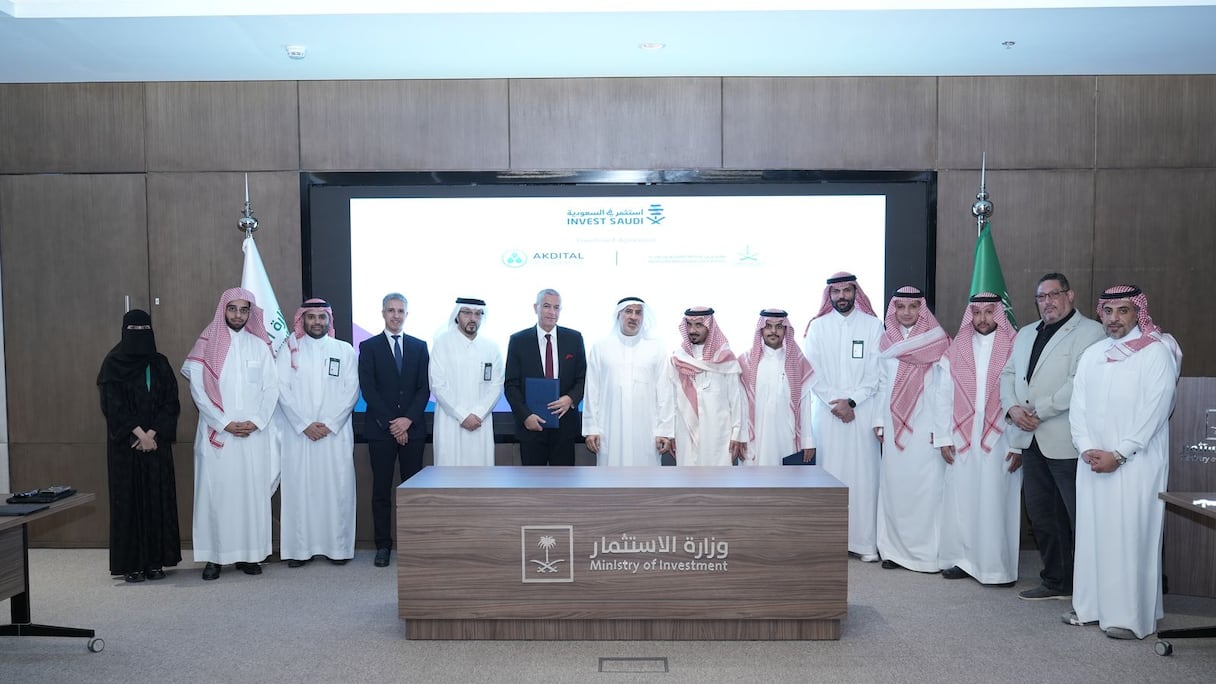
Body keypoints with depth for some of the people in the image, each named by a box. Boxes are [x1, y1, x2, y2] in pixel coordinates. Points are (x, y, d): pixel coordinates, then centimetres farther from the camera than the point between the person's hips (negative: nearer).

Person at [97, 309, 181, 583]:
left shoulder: (160, 364, 8)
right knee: (128, 499, 0)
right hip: (125, 445, -2)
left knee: (158, 499, 3)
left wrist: (152, 434, -10)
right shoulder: (113, 364, 0)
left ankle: (156, 561, 9)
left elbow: (171, 402, 2)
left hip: (157, 443, 3)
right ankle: (131, 563, 6)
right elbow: (113, 404, -8)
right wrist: (139, 434, -15)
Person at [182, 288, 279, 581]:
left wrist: (256, 422, -9)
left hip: (254, 434, 2)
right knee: (215, 492, 0)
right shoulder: (207, 345, 2)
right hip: (216, 433, -1)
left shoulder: (260, 346, 8)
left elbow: (271, 388, 4)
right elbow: (197, 389, -4)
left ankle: (248, 554, 11)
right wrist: (225, 423, -11)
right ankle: (215, 556, 8)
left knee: (252, 492, 3)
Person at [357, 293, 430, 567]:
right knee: (381, 490, 3)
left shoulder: (419, 346, 10)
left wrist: (408, 419, -9)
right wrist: (390, 423, -10)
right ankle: (383, 545, 10)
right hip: (380, 429, -1)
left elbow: (424, 388, 4)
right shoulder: (369, 347, 4)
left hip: (412, 428, 1)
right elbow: (368, 389, -3)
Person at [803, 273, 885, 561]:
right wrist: (834, 404, -8)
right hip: (826, 410, 1)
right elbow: (814, 372, 3)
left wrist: (851, 401, -10)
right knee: (829, 474, 0)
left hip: (862, 410, -1)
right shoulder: (818, 326, 9)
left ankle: (866, 542, 5)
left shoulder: (872, 324, 5)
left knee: (863, 473, -1)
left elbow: (875, 372, -1)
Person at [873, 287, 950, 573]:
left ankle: (928, 551, 2)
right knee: (894, 485, 5)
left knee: (926, 487, -6)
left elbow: (944, 386, -6)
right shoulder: (887, 342, 12)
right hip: (894, 426, 4)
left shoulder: (937, 341, -1)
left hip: (925, 428, -4)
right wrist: (879, 421, 8)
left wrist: (940, 426, -12)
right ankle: (895, 549, 12)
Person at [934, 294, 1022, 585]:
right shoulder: (955, 350, 8)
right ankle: (961, 559, 17)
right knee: (960, 500, 6)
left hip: (1001, 440, -3)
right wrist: (944, 438, 3)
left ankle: (999, 567, 10)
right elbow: (945, 397, 8)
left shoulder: (1014, 349, -1)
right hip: (962, 441, 3)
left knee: (998, 501, 0)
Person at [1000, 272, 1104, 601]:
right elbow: (1008, 374, 15)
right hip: (1031, 439, 7)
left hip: (1066, 441, -7)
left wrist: (1039, 411, -15)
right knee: (1041, 515, 14)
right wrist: (1012, 408, -3)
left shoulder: (1090, 331, -4)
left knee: (1081, 518, -4)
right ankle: (1056, 582, 26)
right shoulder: (1025, 334, 19)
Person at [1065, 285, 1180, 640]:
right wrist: (1087, 448, -5)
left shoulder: (1157, 351, -4)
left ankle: (1131, 616, 4)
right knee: (1092, 532, 8)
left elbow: (1154, 409, -11)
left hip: (1136, 463, -5)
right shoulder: (1091, 354, 13)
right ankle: (1091, 605, 17)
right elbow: (1077, 406, 9)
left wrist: (1118, 454, -14)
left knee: (1131, 536, -4)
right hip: (1092, 462, 5)